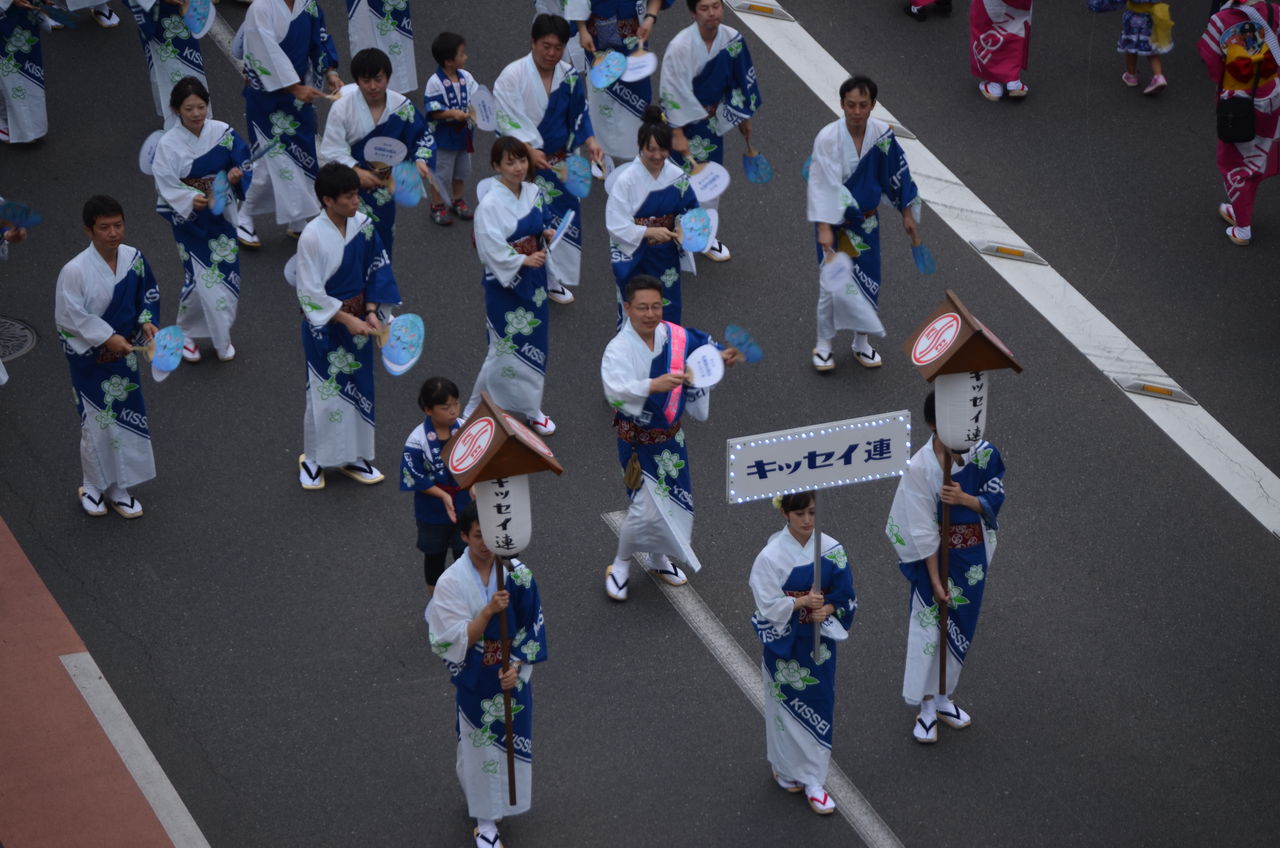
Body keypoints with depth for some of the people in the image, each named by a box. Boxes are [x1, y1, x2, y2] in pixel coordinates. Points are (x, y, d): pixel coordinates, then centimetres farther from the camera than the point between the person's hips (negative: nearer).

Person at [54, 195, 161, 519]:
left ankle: (119, 489, 32)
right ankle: (94, 487, 30)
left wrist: (147, 322, -9)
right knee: (97, 424, 8)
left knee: (127, 421, 15)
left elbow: (149, 294, 7)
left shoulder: (133, 258, -9)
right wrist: (107, 338, -20)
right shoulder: (75, 271, -25)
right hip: (90, 360, -5)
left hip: (123, 355, 5)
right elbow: (68, 316, -19)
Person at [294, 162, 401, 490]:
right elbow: (311, 293, -18)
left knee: (358, 387, 14)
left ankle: (352, 457, 29)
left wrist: (371, 312, -9)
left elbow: (376, 272, 3)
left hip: (358, 319, 5)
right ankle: (312, 459, 22)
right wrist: (346, 319, -19)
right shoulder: (313, 236, -21)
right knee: (326, 393, 3)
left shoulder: (363, 225, -6)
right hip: (324, 326, -5)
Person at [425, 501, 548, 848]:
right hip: (475, 679, -2)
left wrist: (516, 668, -17)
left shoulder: (518, 574, -11)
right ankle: (485, 820, 25)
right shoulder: (452, 581, -17)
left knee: (510, 739, 16)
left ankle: (499, 803, 41)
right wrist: (489, 611, -33)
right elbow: (458, 640, -19)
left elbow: (531, 627, -6)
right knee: (480, 744, 9)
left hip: (512, 673, 2)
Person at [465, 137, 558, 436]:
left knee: (534, 344, 14)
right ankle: (477, 411, 17)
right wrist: (524, 260, -25)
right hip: (504, 283, -6)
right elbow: (491, 249, -21)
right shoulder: (490, 204, -19)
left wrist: (548, 232, -7)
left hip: (533, 280, 6)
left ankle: (531, 408, 29)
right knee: (505, 348, 1)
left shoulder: (534, 193, 1)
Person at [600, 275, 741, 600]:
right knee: (647, 509, -7)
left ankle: (658, 558, 44)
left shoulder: (673, 335, -9)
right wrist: (654, 386, -57)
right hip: (638, 439, -6)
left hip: (670, 435, 6)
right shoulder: (619, 349, -25)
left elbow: (698, 345, 12)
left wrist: (720, 356, -8)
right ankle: (620, 566, 20)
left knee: (672, 498, 18)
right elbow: (615, 390, -43)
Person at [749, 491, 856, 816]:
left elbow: (846, 595, 0)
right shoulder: (771, 556, -16)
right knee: (787, 706, 10)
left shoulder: (831, 549, -6)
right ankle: (788, 770, 32)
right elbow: (768, 607, -15)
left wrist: (829, 609, -20)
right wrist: (802, 603, -28)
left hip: (819, 640, 3)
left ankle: (812, 780, 20)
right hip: (785, 643, -3)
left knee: (818, 704, 9)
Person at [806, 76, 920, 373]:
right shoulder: (828, 138, -23)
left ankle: (861, 342, 30)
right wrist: (824, 228, -28)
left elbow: (898, 174, 2)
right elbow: (824, 185, -24)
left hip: (866, 221, 4)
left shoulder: (882, 135, -11)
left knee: (867, 281, 11)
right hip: (835, 220, -4)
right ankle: (824, 344, 16)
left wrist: (907, 214, 8)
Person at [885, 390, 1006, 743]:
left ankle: (943, 698, 34)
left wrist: (964, 499, -24)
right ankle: (927, 708, 19)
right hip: (934, 557, -4)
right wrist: (936, 581, -15)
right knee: (929, 628, 4)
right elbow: (923, 531, -18)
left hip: (972, 556, 4)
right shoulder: (920, 468, -22)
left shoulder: (983, 453, -11)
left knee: (960, 629, 16)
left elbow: (994, 500, -3)